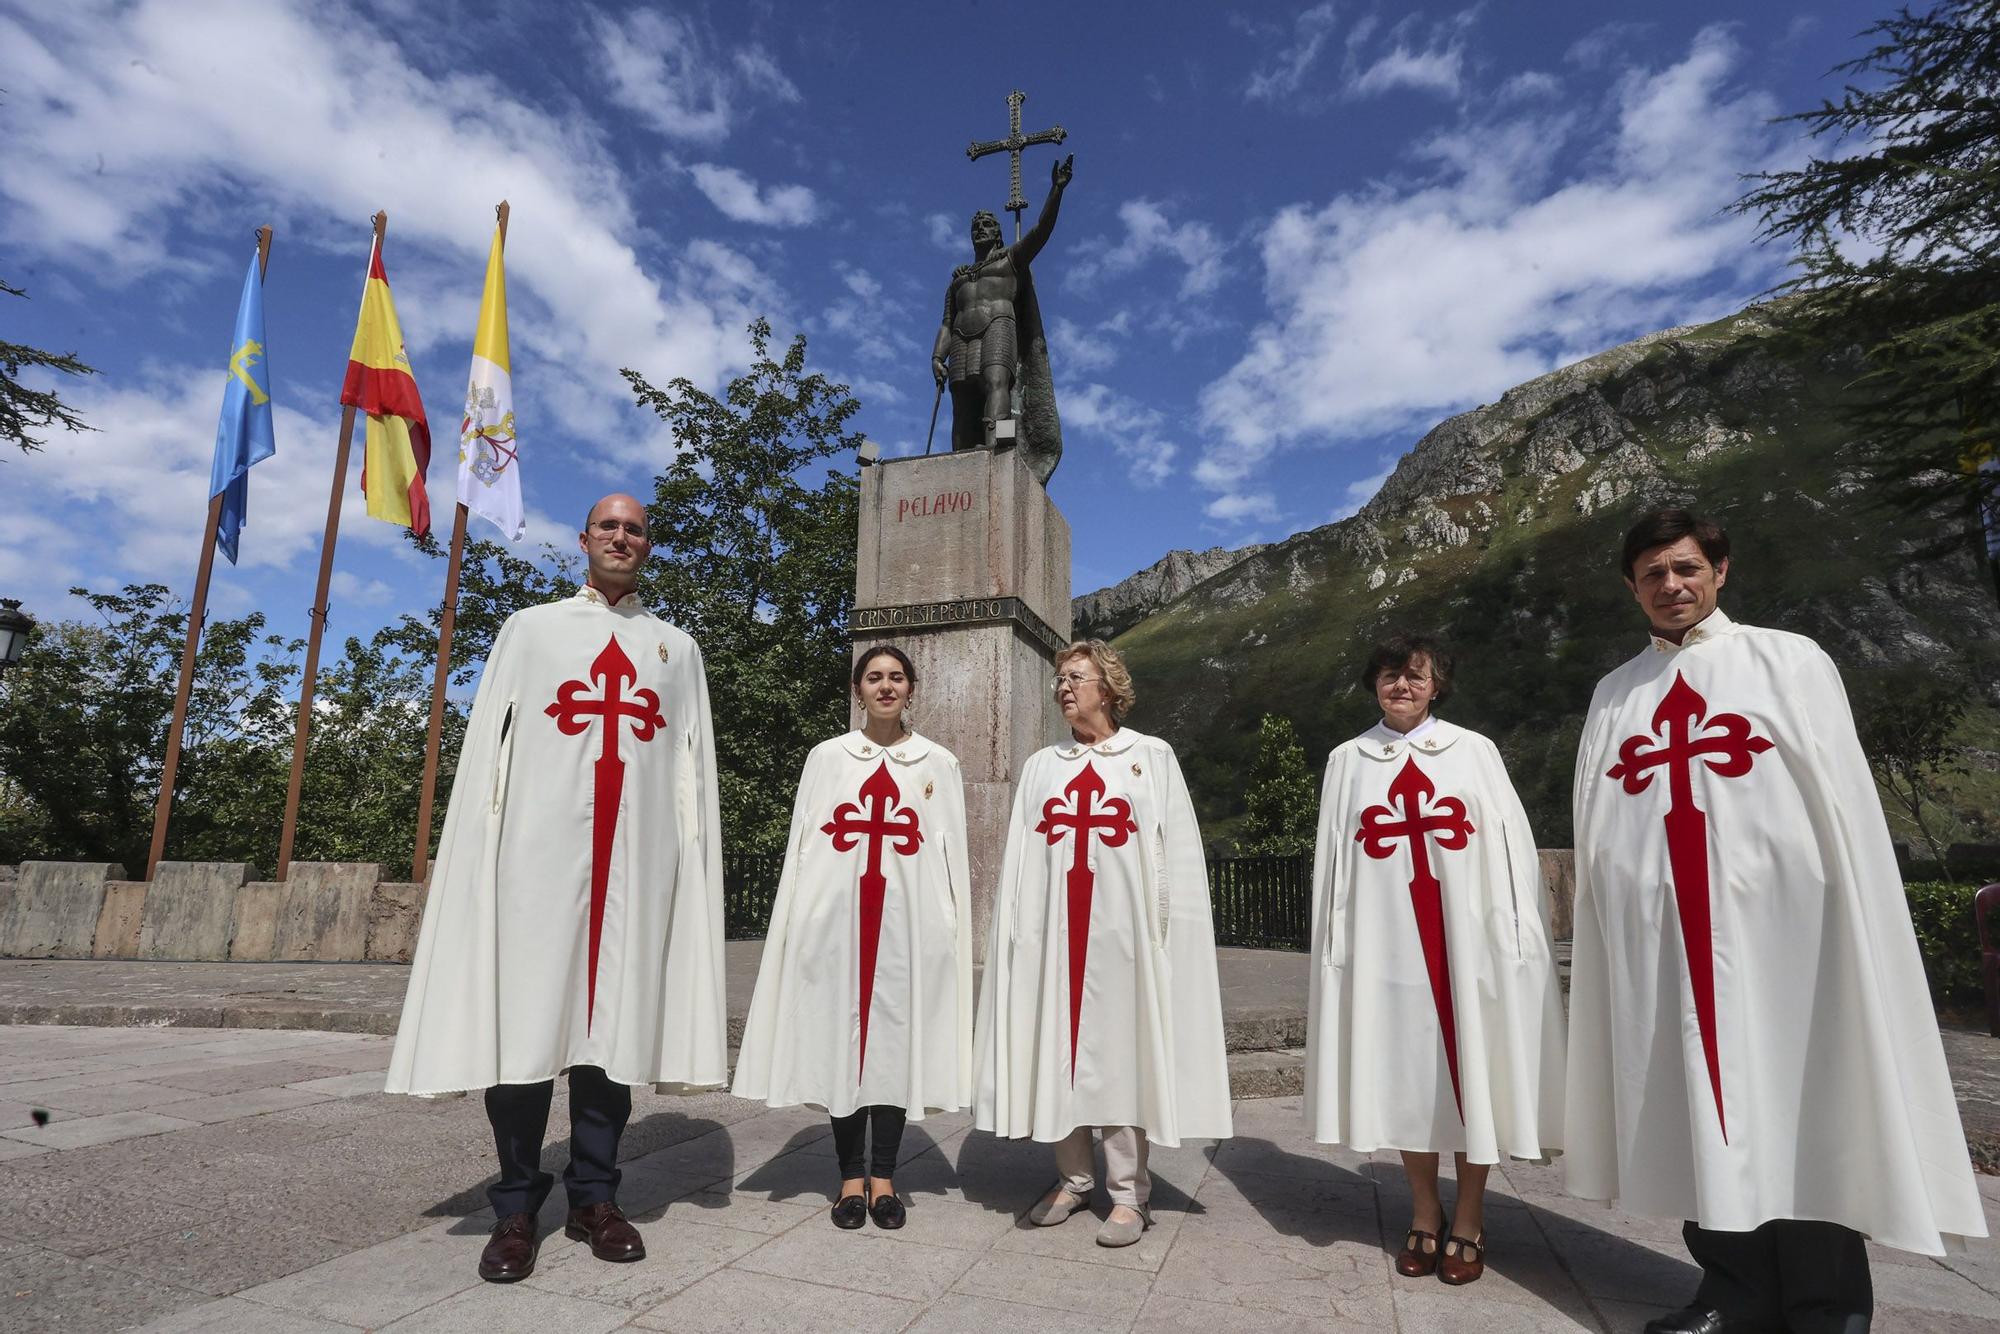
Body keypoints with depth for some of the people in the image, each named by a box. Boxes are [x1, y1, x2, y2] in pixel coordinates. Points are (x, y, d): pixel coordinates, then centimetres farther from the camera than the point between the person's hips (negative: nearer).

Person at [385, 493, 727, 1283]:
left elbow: (695, 769, 13)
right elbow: (487, 748, 7)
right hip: (541, 846, -1)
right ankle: (516, 1208, 12)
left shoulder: (678, 648, 16)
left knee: (614, 1017, 4)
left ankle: (594, 1197, 16)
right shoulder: (530, 629, 13)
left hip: (640, 853, 1)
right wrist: (479, 852, -3)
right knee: (526, 1016, -1)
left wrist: (696, 861, 3)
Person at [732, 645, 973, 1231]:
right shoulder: (826, 757, 9)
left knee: (896, 1034, 2)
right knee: (841, 1034, 2)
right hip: (838, 916, 0)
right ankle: (851, 1173, 16)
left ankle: (883, 1173, 16)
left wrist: (953, 928, 1)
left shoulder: (939, 763, 9)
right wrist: (796, 923, 2)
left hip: (911, 919, 0)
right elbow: (801, 846, 8)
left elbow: (953, 854, 8)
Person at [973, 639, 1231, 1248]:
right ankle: (1074, 1178, 22)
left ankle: (1127, 1192, 12)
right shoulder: (1041, 766, 15)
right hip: (1053, 928, 3)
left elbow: (1177, 851, 1)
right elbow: (1018, 857, 12)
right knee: (1057, 1048, 6)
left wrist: (1167, 923, -9)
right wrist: (1013, 925, 3)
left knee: (1120, 1053, 0)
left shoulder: (1152, 757, 6)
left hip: (1122, 927, -3)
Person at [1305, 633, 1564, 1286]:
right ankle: (1425, 1213, 22)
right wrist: (1332, 949, 2)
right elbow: (1333, 862, 8)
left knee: (1471, 1070, 4)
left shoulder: (1475, 750, 6)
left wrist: (1518, 937, -4)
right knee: (1405, 1073, 6)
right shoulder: (1347, 761, 9)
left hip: (1469, 938, -1)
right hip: (1385, 941, 1)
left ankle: (1468, 1219, 20)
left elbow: (1511, 846, 3)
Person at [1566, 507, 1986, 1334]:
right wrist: (1607, 926, 7)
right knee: (1698, 1109, 7)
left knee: (1798, 1111, 2)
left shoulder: (1790, 662, 5)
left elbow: (1842, 799, -1)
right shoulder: (1614, 695, 13)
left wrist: (1855, 930, -8)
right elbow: (1598, 831, 13)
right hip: (1657, 933, 3)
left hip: (1775, 920, -3)